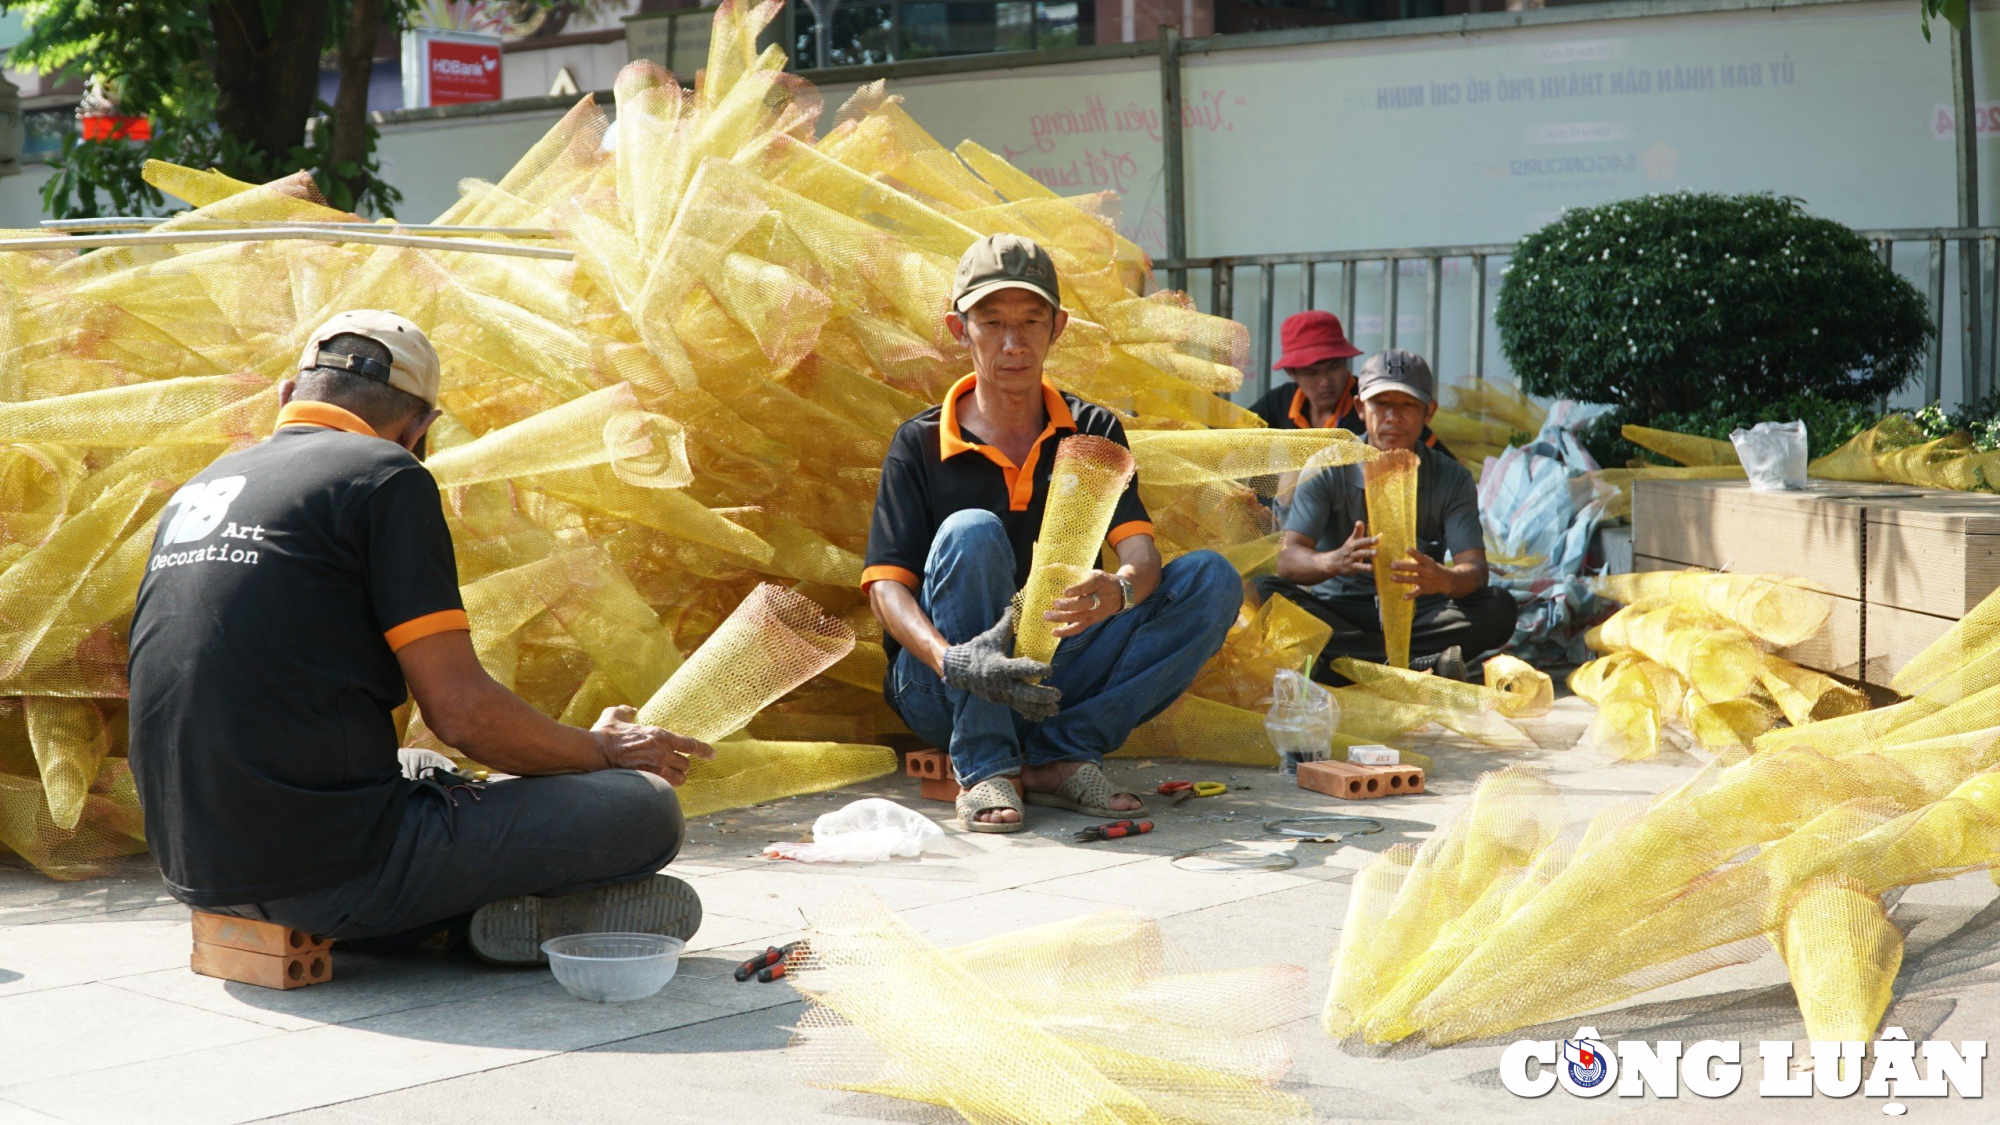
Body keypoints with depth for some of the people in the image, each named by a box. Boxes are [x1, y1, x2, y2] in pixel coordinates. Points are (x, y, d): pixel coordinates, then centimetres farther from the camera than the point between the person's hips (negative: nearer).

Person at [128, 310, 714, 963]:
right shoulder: (386, 476, -5)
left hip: (197, 870, 8)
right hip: (331, 872, -8)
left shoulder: (194, 491, 18)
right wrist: (603, 752, 8)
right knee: (646, 810, -1)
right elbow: (461, 710, -10)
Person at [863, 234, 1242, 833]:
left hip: (1052, 682, 3)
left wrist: (1118, 588, -35)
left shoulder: (1092, 433, 5)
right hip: (943, 694, -3)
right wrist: (950, 660, -33)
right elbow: (886, 586, -12)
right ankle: (983, 772, -25)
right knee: (971, 532, -30)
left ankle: (1058, 755, -19)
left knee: (1212, 579, -14)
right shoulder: (920, 445, -3)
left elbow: (1141, 552, -9)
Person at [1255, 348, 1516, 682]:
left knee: (1499, 607, -26)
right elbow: (1289, 559, -15)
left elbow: (1474, 569, -12)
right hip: (1336, 613, -1)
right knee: (1264, 593, -30)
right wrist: (1333, 562, -40)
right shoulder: (1327, 470, -2)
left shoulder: (1452, 479, 2)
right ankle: (1424, 663, -36)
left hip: (1417, 617, 1)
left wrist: (1444, 579, -38)